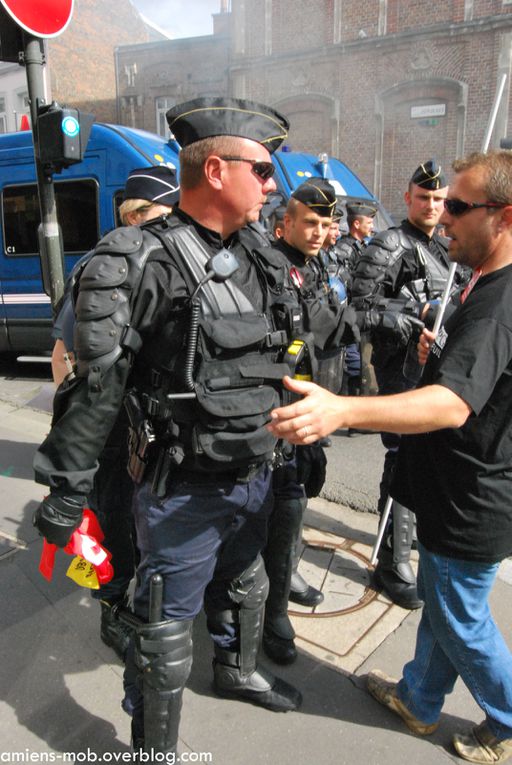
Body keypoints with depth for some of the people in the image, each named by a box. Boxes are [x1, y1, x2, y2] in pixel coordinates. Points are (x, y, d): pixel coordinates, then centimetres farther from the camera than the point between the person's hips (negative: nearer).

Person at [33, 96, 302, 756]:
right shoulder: (142, 263, -19)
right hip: (183, 493, -7)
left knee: (246, 586, 29)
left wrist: (277, 446, 19)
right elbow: (94, 387, -18)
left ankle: (237, 672, 58)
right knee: (166, 634, 11)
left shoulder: (249, 257, 6)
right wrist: (65, 495, -13)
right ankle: (154, 749, 38)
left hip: (253, 477, 8)